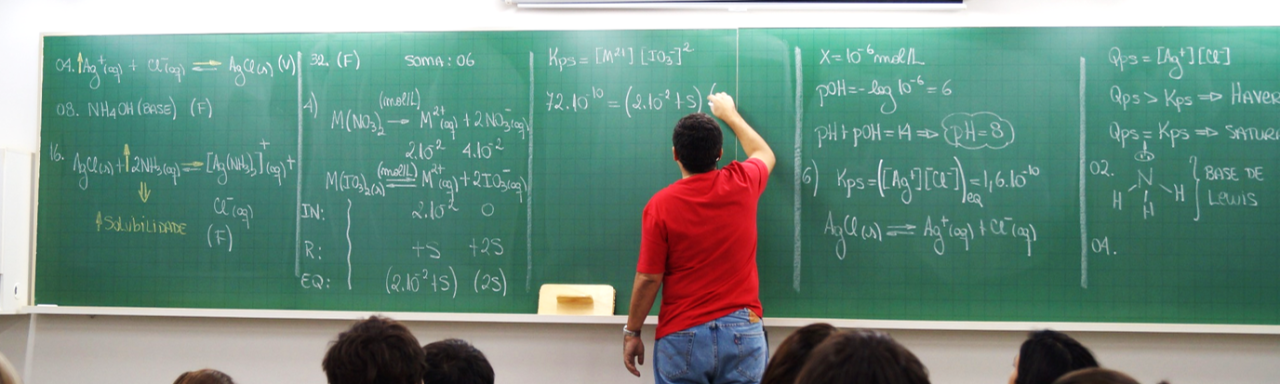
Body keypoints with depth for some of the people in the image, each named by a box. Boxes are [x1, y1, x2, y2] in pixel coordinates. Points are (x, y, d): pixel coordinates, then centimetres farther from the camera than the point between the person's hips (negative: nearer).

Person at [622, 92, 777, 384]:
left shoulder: (660, 205, -9)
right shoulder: (742, 185, 0)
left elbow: (649, 278, -8)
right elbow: (764, 154, 25)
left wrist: (631, 332, 4)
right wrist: (730, 114, 38)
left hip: (682, 337, -2)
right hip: (742, 332, 2)